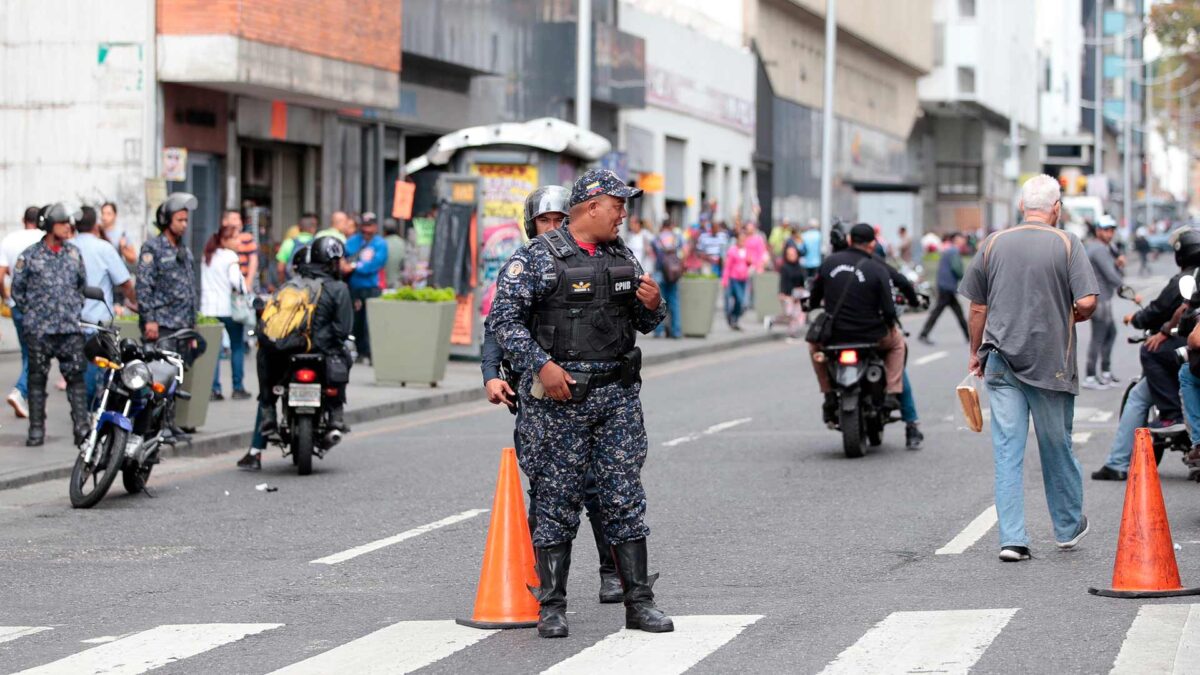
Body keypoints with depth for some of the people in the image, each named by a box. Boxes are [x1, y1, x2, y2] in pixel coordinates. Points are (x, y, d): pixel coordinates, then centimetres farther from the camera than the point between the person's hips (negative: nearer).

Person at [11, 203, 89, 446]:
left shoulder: (74, 253, 9)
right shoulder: (30, 256, -1)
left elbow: (82, 284, 21)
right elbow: (17, 289, 6)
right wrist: (31, 311, 4)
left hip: (71, 328, 2)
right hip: (39, 330, -2)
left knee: (76, 377, -3)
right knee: (37, 378, 4)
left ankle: (82, 427, -2)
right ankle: (36, 429, 9)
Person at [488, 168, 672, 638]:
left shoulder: (622, 257, 14)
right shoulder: (538, 257, -5)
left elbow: (644, 322, 21)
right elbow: (503, 318, -10)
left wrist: (653, 306, -2)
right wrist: (542, 364, -19)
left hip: (618, 392, 5)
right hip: (559, 393, -5)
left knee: (625, 497, 5)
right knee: (557, 501, 0)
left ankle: (639, 602, 10)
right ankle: (551, 607, 7)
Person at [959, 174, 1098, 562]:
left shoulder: (994, 245, 3)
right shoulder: (1067, 244, -5)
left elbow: (978, 308, 7)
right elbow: (1087, 302, -13)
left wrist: (975, 352, 19)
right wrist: (1071, 318, 9)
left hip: (1001, 362, 2)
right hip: (1051, 363, -1)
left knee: (1007, 451, 2)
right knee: (1056, 447, 13)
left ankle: (1012, 538, -3)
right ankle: (1068, 527, 29)